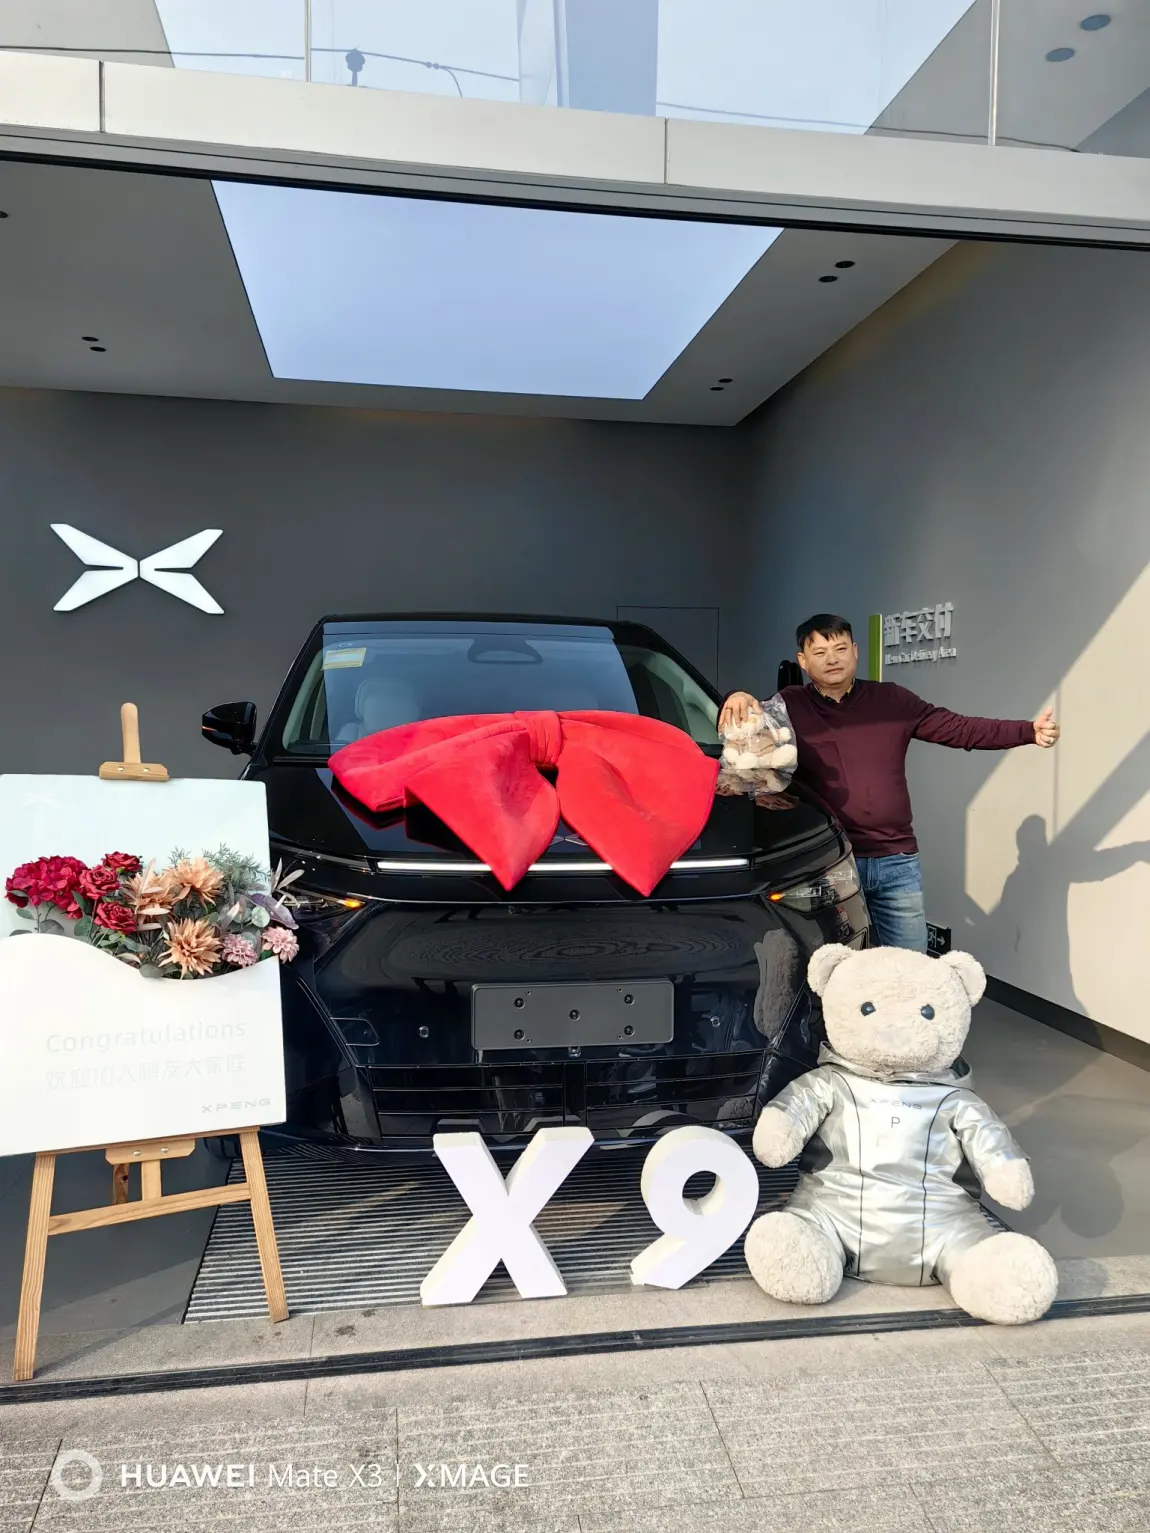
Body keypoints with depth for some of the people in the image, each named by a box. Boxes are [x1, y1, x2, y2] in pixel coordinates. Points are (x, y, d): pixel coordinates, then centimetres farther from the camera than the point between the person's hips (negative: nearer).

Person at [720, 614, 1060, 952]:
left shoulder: (891, 700, 6)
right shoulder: (789, 707, 0)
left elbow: (960, 729, 5)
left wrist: (1029, 731, -4)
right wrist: (738, 700, -32)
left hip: (897, 862, 2)